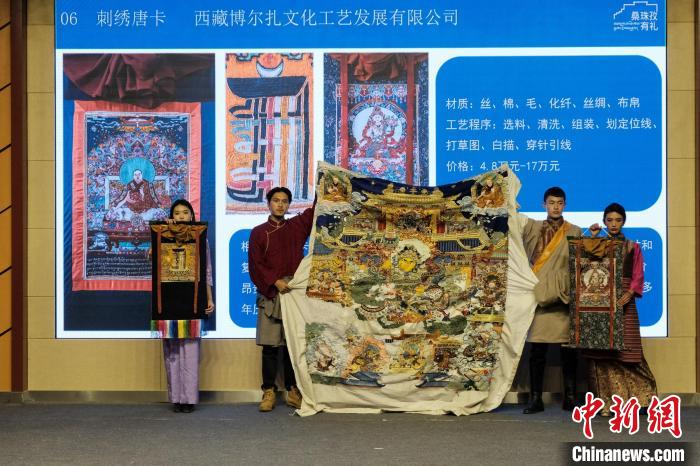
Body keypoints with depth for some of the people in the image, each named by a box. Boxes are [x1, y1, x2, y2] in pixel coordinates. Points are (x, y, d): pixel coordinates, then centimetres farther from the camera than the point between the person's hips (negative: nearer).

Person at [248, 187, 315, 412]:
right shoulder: (258, 232, 7)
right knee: (270, 345, -2)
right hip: (270, 294, -2)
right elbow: (255, 265, -2)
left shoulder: (297, 226, 13)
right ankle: (269, 392, 2)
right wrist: (274, 282, -13)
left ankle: (293, 391, 8)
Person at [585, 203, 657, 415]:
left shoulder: (632, 247, 12)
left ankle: (640, 397, 3)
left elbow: (638, 275, 4)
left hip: (623, 301, -1)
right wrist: (592, 238, 0)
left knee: (626, 348, -8)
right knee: (601, 351, -4)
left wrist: (629, 293, -14)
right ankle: (606, 400, -1)